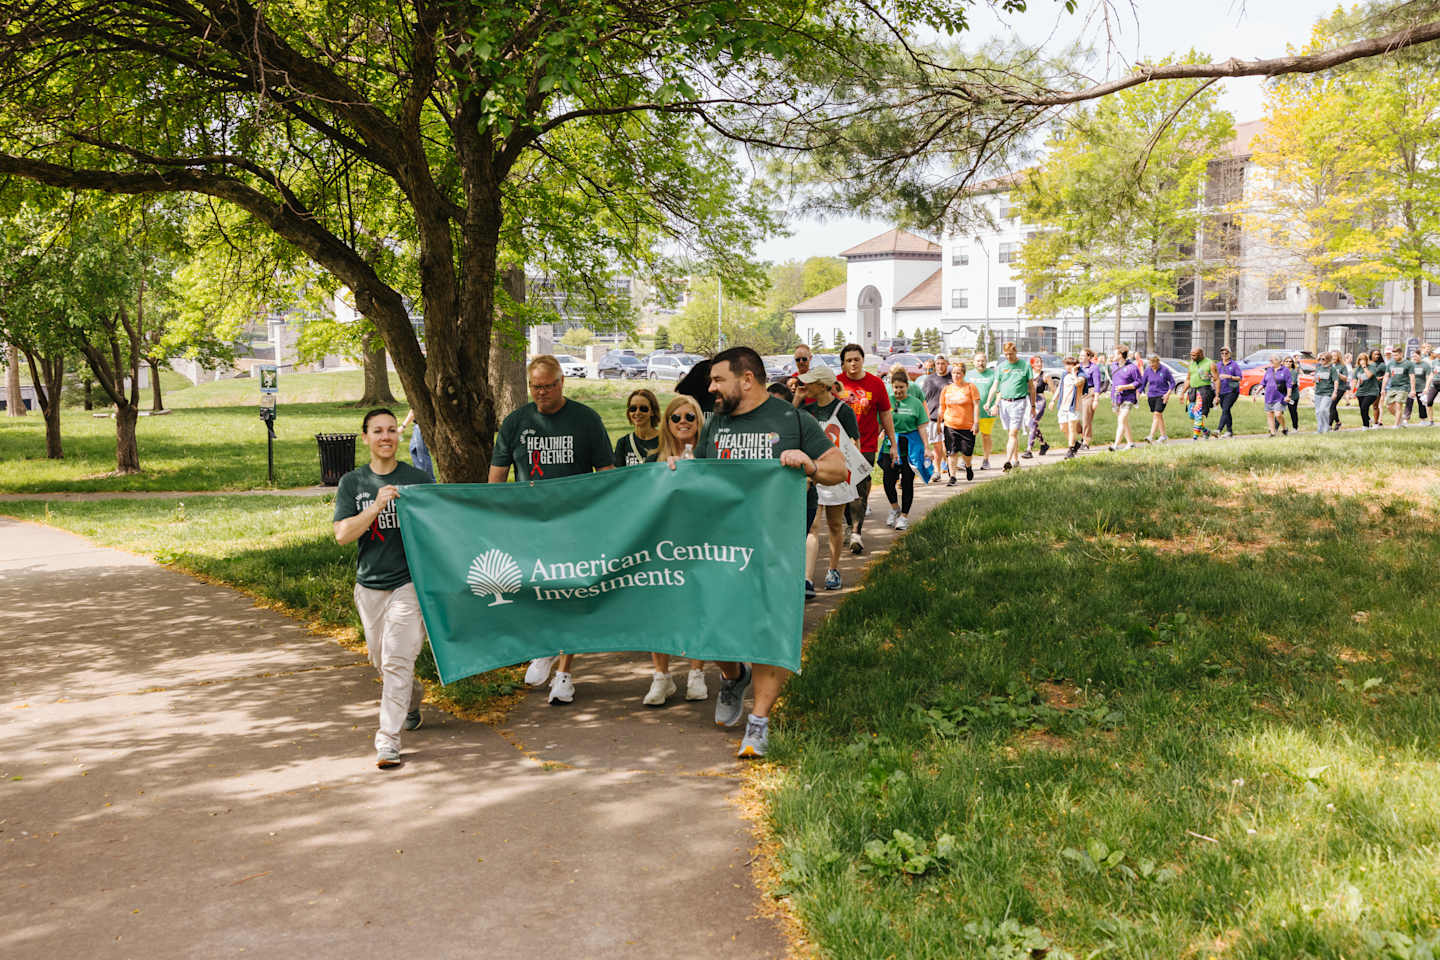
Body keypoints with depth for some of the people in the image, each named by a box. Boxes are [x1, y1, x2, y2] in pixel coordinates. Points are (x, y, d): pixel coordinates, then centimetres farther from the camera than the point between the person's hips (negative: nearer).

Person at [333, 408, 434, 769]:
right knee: (382, 661, 16)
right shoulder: (352, 483, 5)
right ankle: (412, 702, 45)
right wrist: (376, 507, -17)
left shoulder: (418, 479, 1)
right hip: (369, 585, 3)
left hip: (409, 580, -3)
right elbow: (342, 534, -7)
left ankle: (388, 740, -11)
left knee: (397, 660, -13)